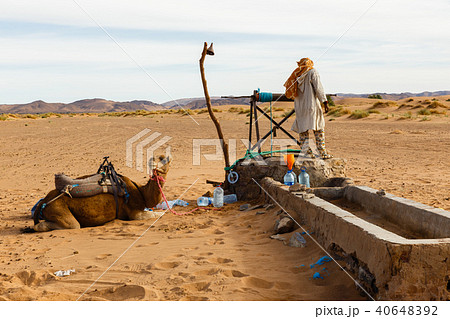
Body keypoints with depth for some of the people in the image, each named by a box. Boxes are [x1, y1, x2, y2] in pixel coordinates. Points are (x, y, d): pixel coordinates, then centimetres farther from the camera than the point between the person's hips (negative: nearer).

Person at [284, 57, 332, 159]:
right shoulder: (312, 72, -1)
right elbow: (318, 88, -9)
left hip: (299, 106, 5)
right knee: (319, 129, -1)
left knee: (302, 130, 7)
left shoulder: (296, 74, 13)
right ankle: (323, 153, -4)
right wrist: (325, 101, -9)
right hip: (312, 104, -5)